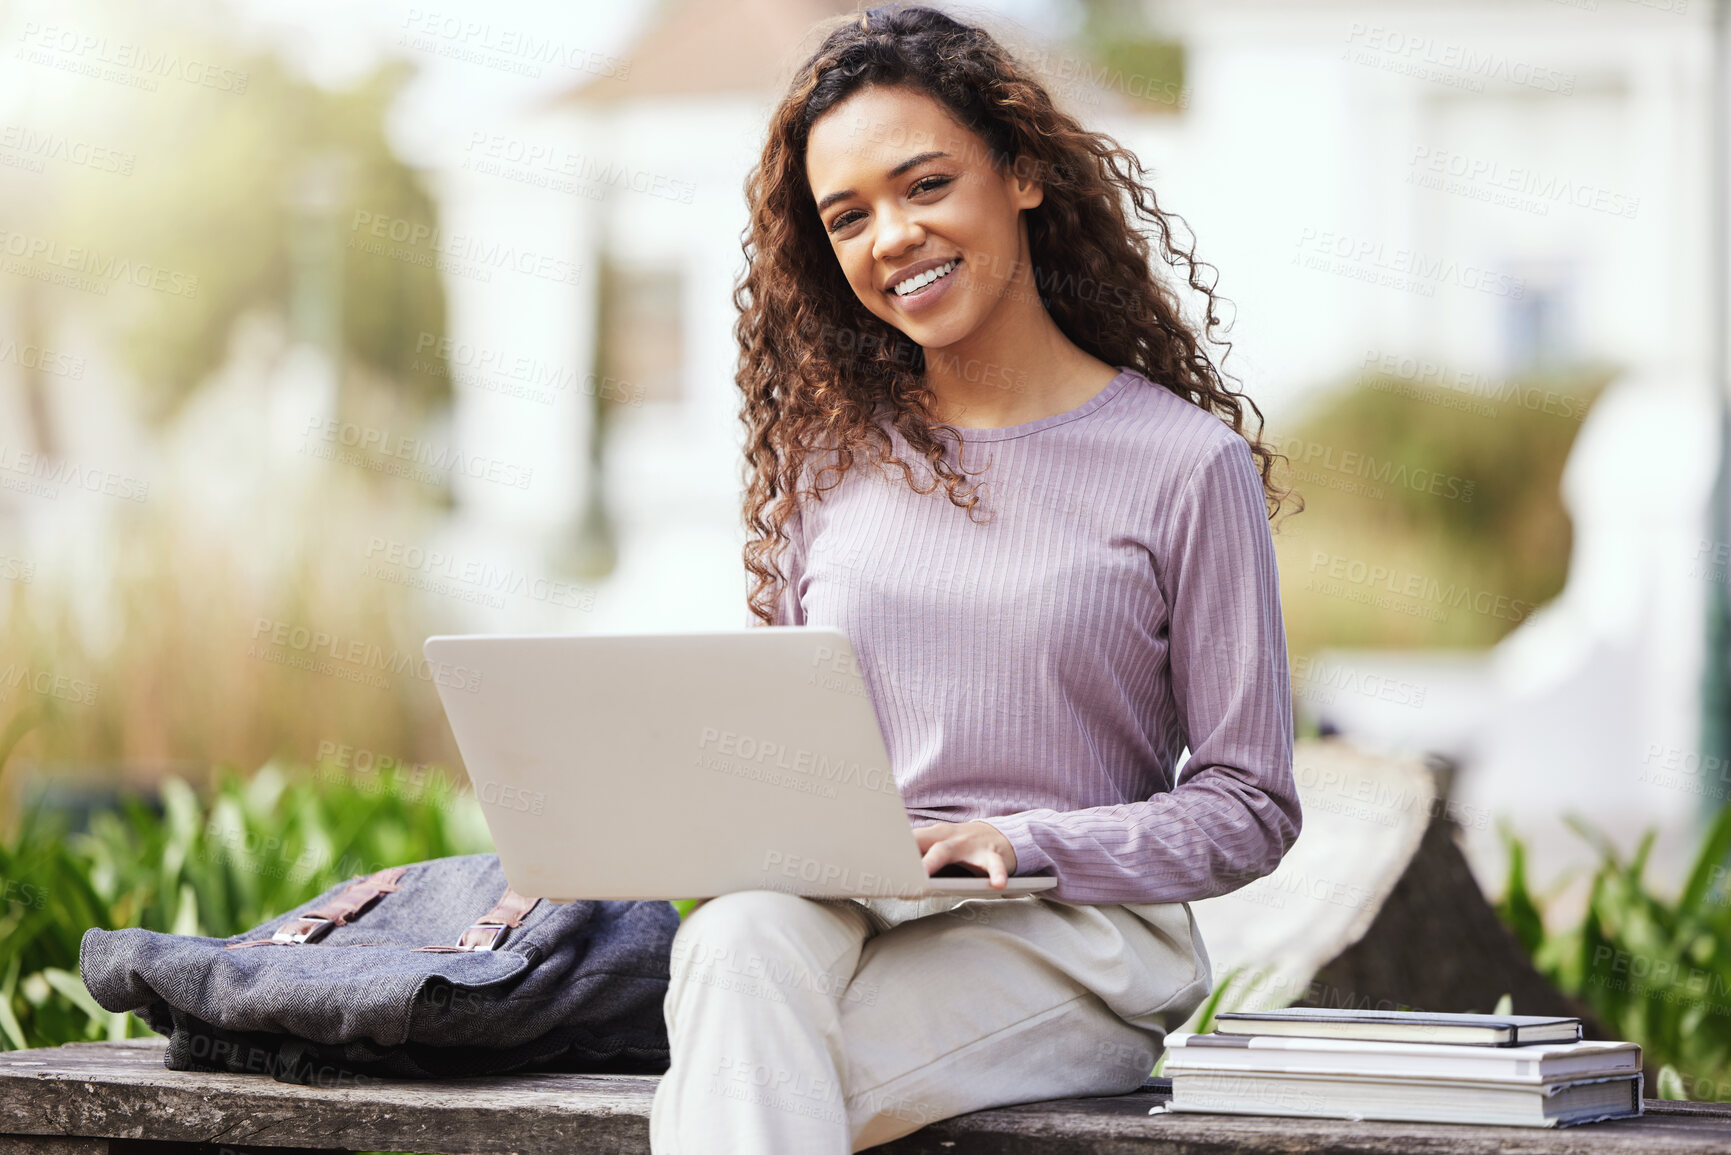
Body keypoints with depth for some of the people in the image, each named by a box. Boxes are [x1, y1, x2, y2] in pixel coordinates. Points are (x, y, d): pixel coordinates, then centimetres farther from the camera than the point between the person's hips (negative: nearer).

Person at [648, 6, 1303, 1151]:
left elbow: (1248, 809, 2)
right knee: (741, 939, -36)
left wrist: (1016, 843, -13)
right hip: (824, 910, 4)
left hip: (1073, 934, -3)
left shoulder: (1185, 465, 2)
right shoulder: (829, 454, 17)